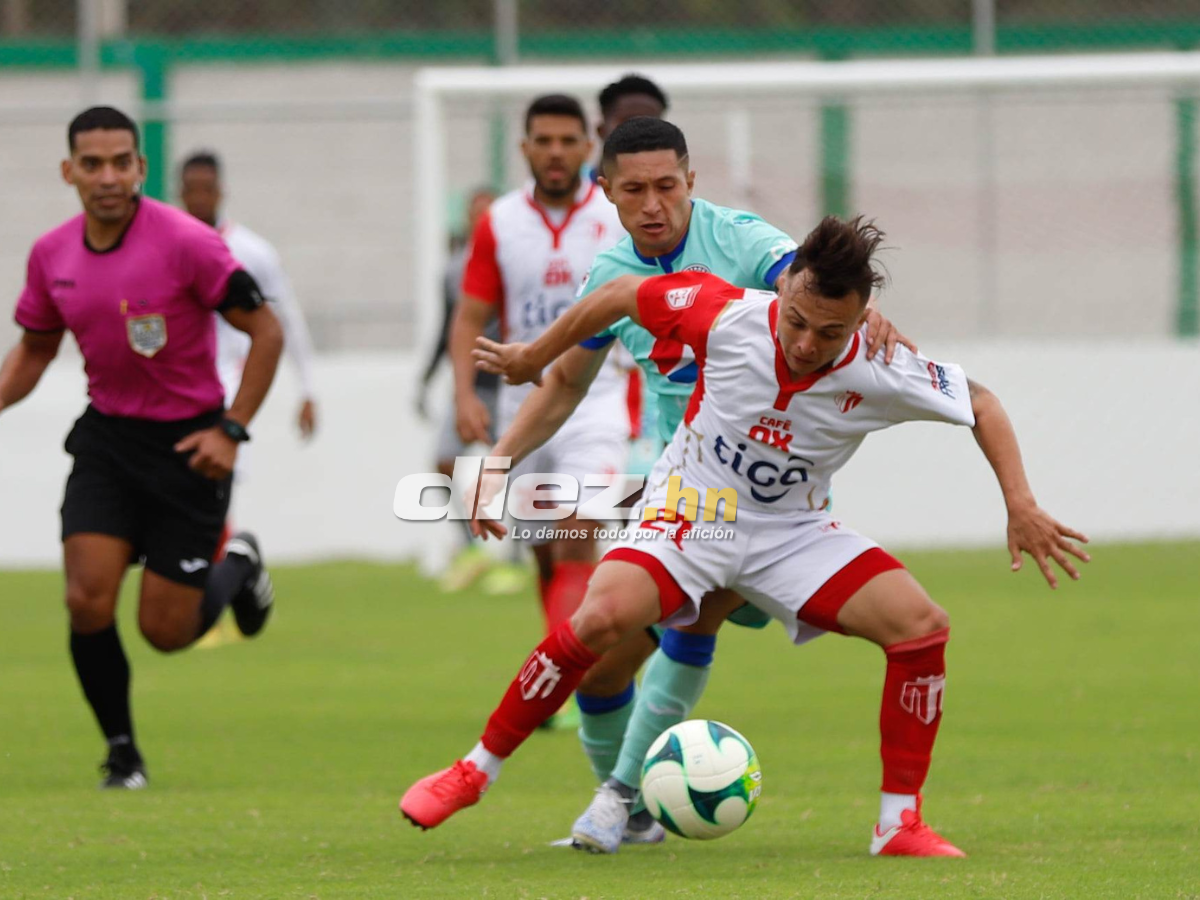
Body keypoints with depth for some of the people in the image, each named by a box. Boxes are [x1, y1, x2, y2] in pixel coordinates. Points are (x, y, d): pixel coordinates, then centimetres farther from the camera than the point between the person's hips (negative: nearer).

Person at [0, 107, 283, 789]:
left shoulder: (185, 242, -18)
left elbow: (266, 330, -12)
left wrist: (232, 430, -15)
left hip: (188, 444, -4)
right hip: (107, 438, 4)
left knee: (166, 630, -1)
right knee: (88, 604, -12)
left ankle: (238, 567, 33)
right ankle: (123, 756, 7)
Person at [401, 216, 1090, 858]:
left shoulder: (879, 374, -20)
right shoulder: (728, 315, -23)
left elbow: (981, 404, -1)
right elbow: (620, 296, -5)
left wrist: (1021, 506, -9)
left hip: (793, 533, 2)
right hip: (691, 513, -2)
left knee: (922, 625, -18)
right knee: (605, 614, -31)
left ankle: (900, 824, -5)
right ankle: (476, 770, -14)